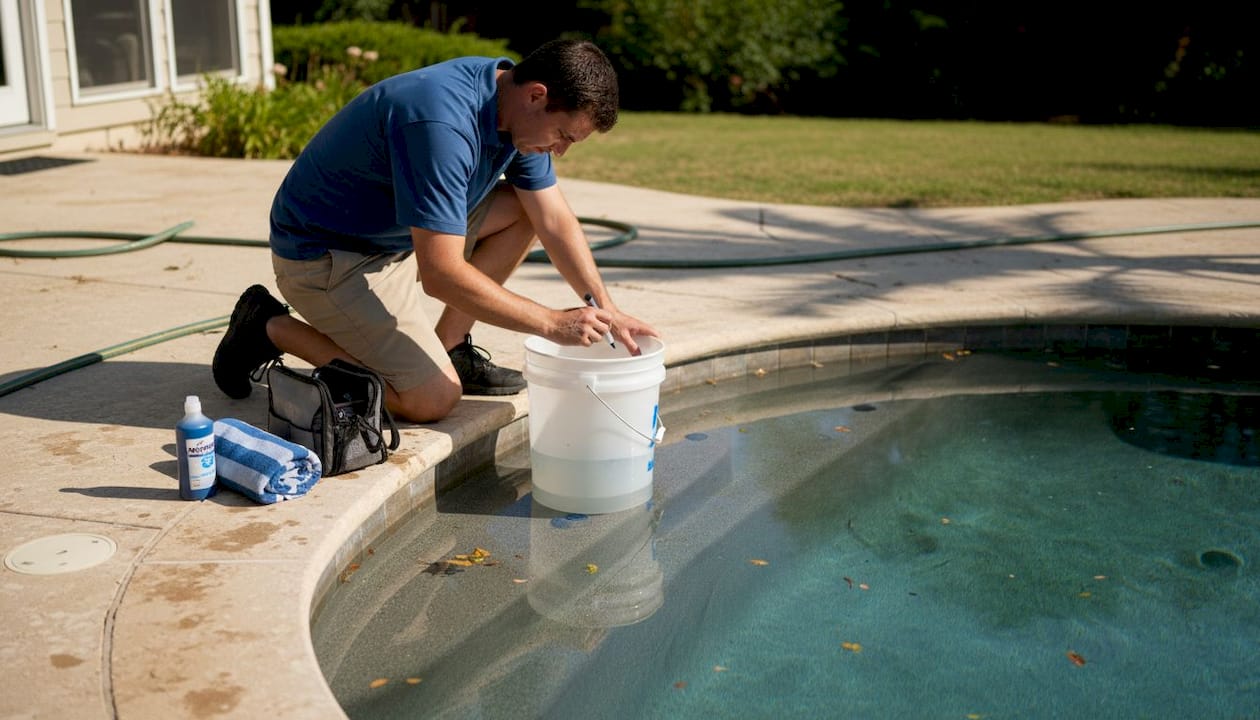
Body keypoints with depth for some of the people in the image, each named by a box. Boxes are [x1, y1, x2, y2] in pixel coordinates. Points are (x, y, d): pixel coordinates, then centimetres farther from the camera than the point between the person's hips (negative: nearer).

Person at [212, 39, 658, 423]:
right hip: (325, 255, -9)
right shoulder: (443, 123, -33)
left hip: (398, 233, 9)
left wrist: (605, 310, -7)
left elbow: (555, 220, 3)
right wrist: (552, 324, -27)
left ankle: (449, 347, 8)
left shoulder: (517, 109, -4)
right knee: (434, 400, -13)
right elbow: (441, 275, -33)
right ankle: (273, 329, 1)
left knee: (523, 209, 0)